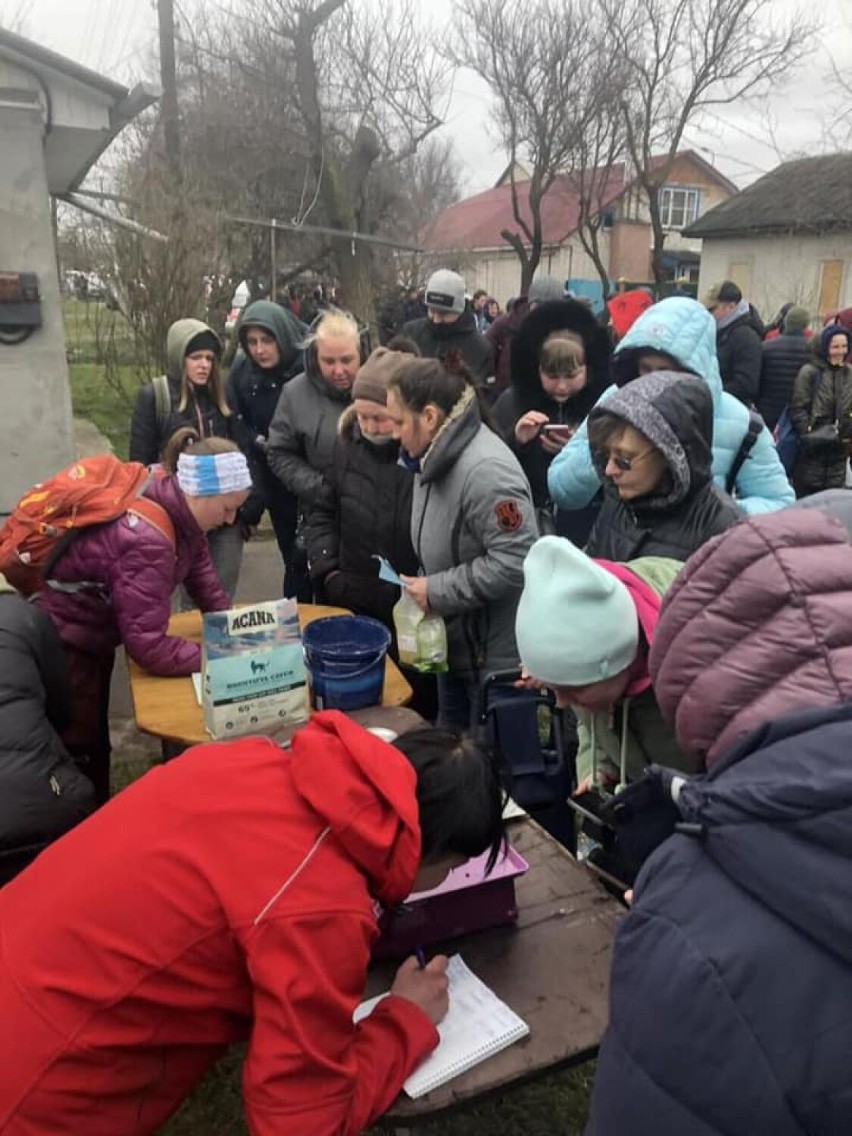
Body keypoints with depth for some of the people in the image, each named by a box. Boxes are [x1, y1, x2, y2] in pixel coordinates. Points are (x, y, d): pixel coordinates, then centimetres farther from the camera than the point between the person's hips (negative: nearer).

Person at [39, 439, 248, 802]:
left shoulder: (181, 511, -10)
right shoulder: (146, 540, -36)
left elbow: (203, 579, 1)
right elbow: (149, 646, -35)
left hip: (94, 633, 9)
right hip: (62, 643, -9)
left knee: (96, 743, 24)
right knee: (82, 753, 7)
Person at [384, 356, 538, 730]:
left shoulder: (485, 469, -28)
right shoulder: (436, 456, 3)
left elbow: (514, 562, -31)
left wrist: (436, 592, -23)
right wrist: (424, 584, 2)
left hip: (498, 655, -9)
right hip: (455, 642, 9)